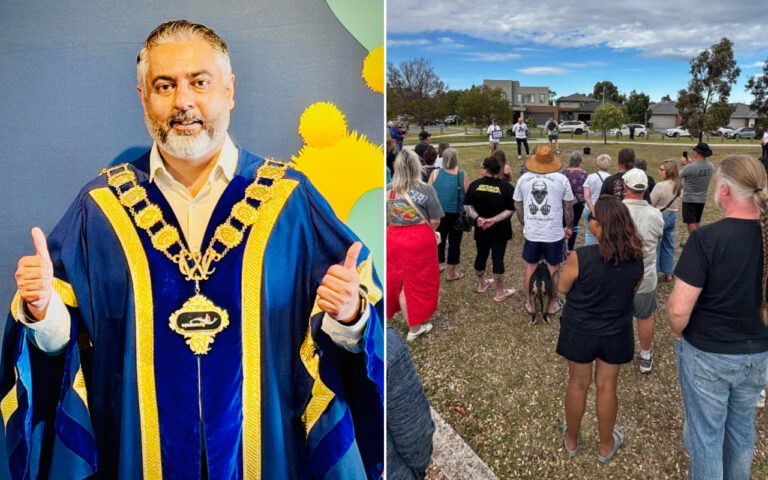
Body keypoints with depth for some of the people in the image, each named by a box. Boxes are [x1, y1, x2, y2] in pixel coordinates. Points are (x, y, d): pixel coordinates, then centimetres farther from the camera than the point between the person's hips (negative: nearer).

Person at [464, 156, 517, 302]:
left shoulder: (474, 185, -5)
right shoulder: (506, 187, -12)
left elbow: (467, 205, -4)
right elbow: (510, 209, -15)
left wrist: (477, 217, -11)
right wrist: (494, 219, -18)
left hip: (481, 229, 3)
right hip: (500, 230, -3)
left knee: (481, 255, 18)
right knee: (498, 258, 2)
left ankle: (481, 284, 38)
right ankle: (500, 292, 11)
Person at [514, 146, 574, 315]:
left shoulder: (523, 178, 2)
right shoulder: (561, 179, -5)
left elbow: (517, 206, 10)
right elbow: (568, 207, 1)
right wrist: (569, 227, 16)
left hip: (531, 233, 2)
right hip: (554, 233, -2)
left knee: (530, 267, 16)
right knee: (554, 269, 13)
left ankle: (530, 303, 26)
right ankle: (553, 304, 24)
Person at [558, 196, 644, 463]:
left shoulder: (580, 257, -26)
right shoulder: (636, 259, -12)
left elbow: (563, 288, -10)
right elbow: (633, 290, 4)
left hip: (580, 331, -2)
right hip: (616, 333, 3)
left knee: (578, 383, 16)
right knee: (607, 387, 18)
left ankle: (571, 440, 36)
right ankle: (606, 445, 36)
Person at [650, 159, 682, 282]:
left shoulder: (660, 186, -22)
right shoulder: (679, 186, 1)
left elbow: (650, 203, -15)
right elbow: (677, 203, 10)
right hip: (673, 216, 7)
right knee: (669, 244, 15)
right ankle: (668, 273, 22)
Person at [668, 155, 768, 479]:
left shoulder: (707, 237, -24)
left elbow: (679, 309, -25)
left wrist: (678, 332, -4)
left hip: (707, 354, -6)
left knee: (706, 434, 12)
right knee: (742, 430, 25)